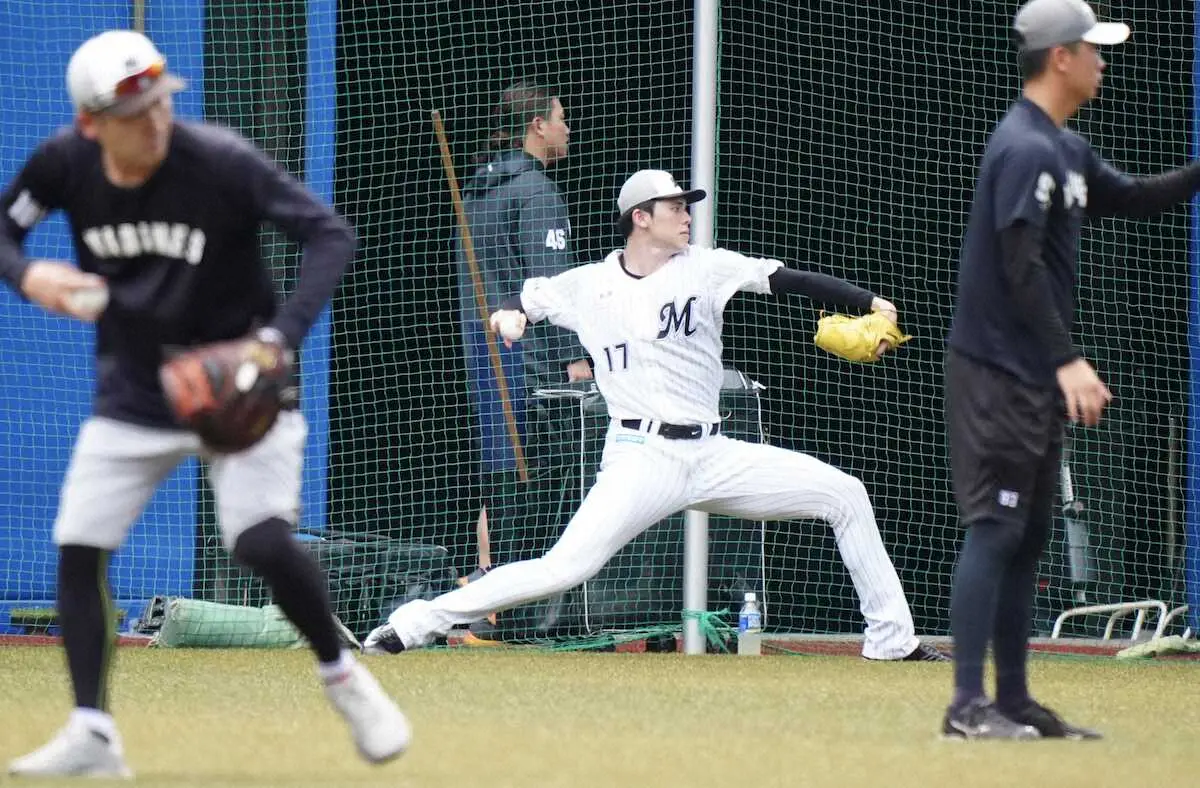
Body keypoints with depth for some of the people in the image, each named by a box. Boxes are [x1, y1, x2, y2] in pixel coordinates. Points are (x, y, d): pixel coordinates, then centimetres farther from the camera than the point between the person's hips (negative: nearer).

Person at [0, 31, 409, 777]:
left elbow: (331, 234, -23)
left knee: (263, 541, -20)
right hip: (132, 398, 4)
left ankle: (342, 675, 5)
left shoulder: (221, 162, -24)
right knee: (77, 548, -2)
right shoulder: (64, 164, -13)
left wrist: (282, 336, -36)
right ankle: (92, 735, 8)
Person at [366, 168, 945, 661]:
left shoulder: (705, 268, 5)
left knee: (845, 494, -2)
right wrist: (511, 312, -6)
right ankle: (418, 622, -13)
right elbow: (529, 297, 19)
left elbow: (788, 280, -4)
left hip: (712, 457, 3)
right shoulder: (589, 285, 5)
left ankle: (890, 639, 8)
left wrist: (870, 303, -13)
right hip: (641, 459, -3)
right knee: (565, 567, -20)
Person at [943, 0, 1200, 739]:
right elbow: (1020, 268, -23)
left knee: (1029, 535, 12)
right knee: (995, 530, -11)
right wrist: (1068, 359, -27)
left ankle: (1014, 700, 16)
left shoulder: (1067, 150, 15)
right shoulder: (1025, 149, -16)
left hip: (1037, 375, 10)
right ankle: (969, 703, -12)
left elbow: (1135, 198, 25)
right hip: (997, 372, -10)